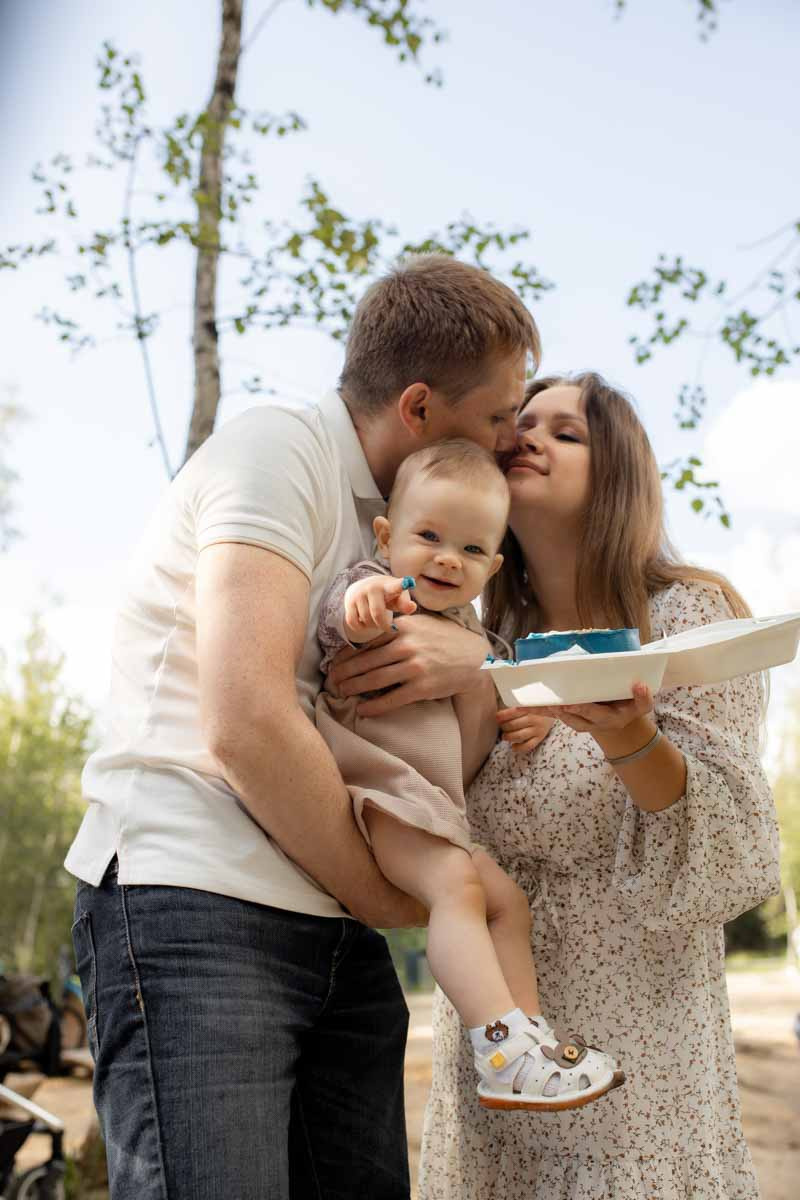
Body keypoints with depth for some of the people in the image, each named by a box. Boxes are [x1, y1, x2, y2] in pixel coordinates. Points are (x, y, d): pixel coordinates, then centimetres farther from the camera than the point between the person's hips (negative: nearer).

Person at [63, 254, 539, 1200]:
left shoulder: (402, 513, 20)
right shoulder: (279, 448, -9)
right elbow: (245, 724, -20)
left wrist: (473, 657, -8)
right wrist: (384, 897, -6)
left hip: (333, 926, 8)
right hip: (196, 907, -8)